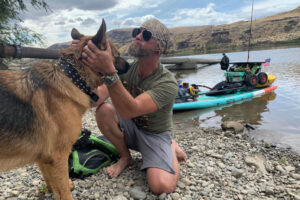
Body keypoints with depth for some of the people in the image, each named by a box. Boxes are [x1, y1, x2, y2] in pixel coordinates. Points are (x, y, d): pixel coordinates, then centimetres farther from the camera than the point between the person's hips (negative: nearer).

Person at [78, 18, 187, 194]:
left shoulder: (168, 84, -27)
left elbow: (129, 111, -41)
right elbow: (98, 98, -19)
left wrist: (109, 72, -54)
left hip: (156, 135, -4)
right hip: (132, 128, 5)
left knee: (162, 186, -27)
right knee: (103, 111, -24)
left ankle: (172, 148, 7)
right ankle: (126, 157, 0)